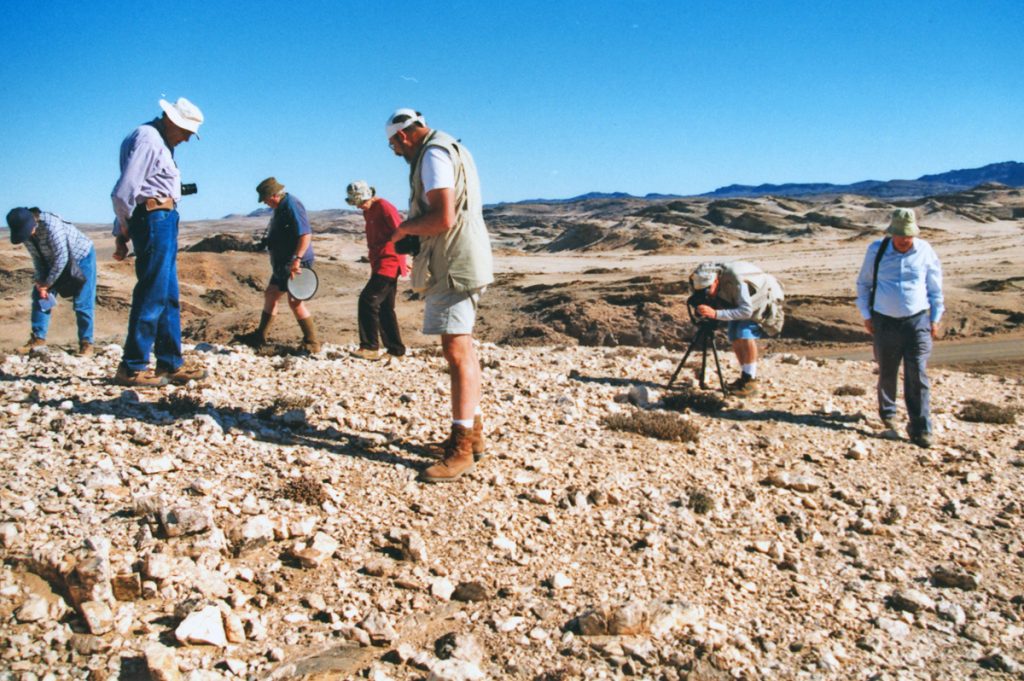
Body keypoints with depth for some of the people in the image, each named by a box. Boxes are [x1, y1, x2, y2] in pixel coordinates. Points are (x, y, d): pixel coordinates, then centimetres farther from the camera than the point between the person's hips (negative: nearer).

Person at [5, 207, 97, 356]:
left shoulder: (51, 226, -35)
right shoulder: (26, 231, -12)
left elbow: (61, 259, -29)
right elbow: (37, 257, 0)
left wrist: (48, 283, -19)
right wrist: (41, 282, -9)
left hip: (81, 257, -8)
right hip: (54, 261, 8)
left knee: (82, 303, -9)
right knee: (39, 296, 3)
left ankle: (86, 342, 0)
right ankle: (38, 338, 11)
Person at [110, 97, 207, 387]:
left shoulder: (160, 142, 20)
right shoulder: (148, 138, -11)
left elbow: (123, 194, 20)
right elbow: (123, 192, -19)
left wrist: (122, 232, 17)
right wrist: (125, 227, -4)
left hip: (164, 222, 10)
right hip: (154, 218, -10)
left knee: (169, 297, 11)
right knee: (152, 295, -7)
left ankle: (171, 364, 17)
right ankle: (132, 368, -1)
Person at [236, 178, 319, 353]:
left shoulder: (292, 206, -17)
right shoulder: (280, 207, 14)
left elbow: (306, 235, -26)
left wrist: (297, 259, -31)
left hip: (295, 264, -11)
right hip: (282, 263, 11)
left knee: (295, 301, -11)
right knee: (270, 294, 17)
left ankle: (312, 343, -3)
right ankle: (259, 337, 29)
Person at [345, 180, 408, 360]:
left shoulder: (384, 207, -12)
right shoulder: (368, 211, 16)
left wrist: (403, 261, -16)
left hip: (388, 263, -10)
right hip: (379, 264, 10)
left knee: (368, 300, -13)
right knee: (385, 308, 11)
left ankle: (370, 348, -9)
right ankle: (395, 349, 17)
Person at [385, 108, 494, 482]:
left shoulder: (434, 154, -13)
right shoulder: (451, 149, 20)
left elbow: (442, 217, -24)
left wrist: (404, 228, -7)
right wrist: (413, 230, 16)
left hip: (453, 266, -11)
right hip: (463, 261, 11)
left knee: (456, 350, -11)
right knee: (462, 347, 16)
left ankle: (461, 448, -9)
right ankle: (473, 433, 25)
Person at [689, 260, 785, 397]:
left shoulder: (735, 279, -39)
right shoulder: (708, 282, -19)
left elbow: (746, 311, -41)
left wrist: (716, 314, -47)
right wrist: (705, 312, -28)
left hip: (765, 299, -7)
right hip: (740, 303, 7)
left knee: (746, 334, -24)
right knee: (734, 337, -4)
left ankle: (751, 381, -17)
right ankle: (744, 377, 11)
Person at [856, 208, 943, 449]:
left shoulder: (925, 252, -1)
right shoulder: (876, 250, -3)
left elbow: (935, 288, 10)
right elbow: (863, 283, 8)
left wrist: (935, 319, 9)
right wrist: (866, 315, 5)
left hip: (917, 321, 0)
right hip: (885, 322, 1)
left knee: (917, 376, -6)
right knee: (887, 373, 12)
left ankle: (920, 429, -2)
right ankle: (887, 413, 37)